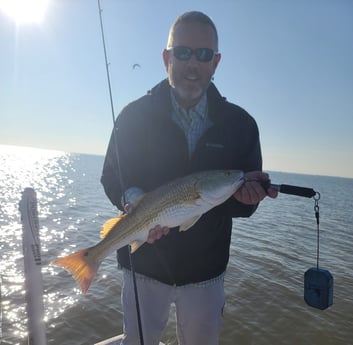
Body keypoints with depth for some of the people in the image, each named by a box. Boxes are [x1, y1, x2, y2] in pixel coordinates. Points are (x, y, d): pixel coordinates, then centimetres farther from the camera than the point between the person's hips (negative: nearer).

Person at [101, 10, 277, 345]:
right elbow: (112, 178, -3)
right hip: (145, 264, -1)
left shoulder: (240, 124, -3)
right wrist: (135, 202, -23)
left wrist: (246, 191, -23)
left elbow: (248, 193, 0)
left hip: (206, 270, 2)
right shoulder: (135, 116, -7)